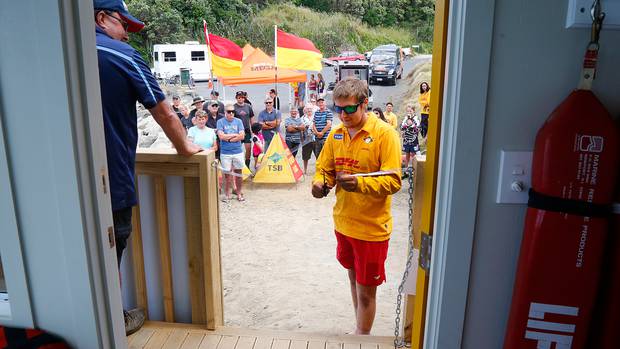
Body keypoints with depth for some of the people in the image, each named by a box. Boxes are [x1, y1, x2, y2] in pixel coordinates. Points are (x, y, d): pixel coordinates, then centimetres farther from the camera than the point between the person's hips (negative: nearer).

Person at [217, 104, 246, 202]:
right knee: (227, 174, 5)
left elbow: (242, 136, -6)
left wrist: (228, 138, -10)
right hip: (225, 153, -1)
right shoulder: (220, 122, 0)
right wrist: (235, 135, -6)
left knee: (238, 173, 8)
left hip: (238, 151, 2)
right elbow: (221, 136, -12)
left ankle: (239, 193, 20)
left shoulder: (238, 121, 4)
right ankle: (228, 194, 16)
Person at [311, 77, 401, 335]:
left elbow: (393, 181, -20)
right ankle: (361, 330, 43)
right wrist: (320, 183, -15)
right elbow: (325, 168, 8)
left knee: (366, 291, 8)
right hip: (343, 223, 6)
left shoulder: (384, 134, -15)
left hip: (372, 227, -6)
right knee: (353, 278, 23)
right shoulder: (336, 134, 3)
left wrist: (359, 183, -36)